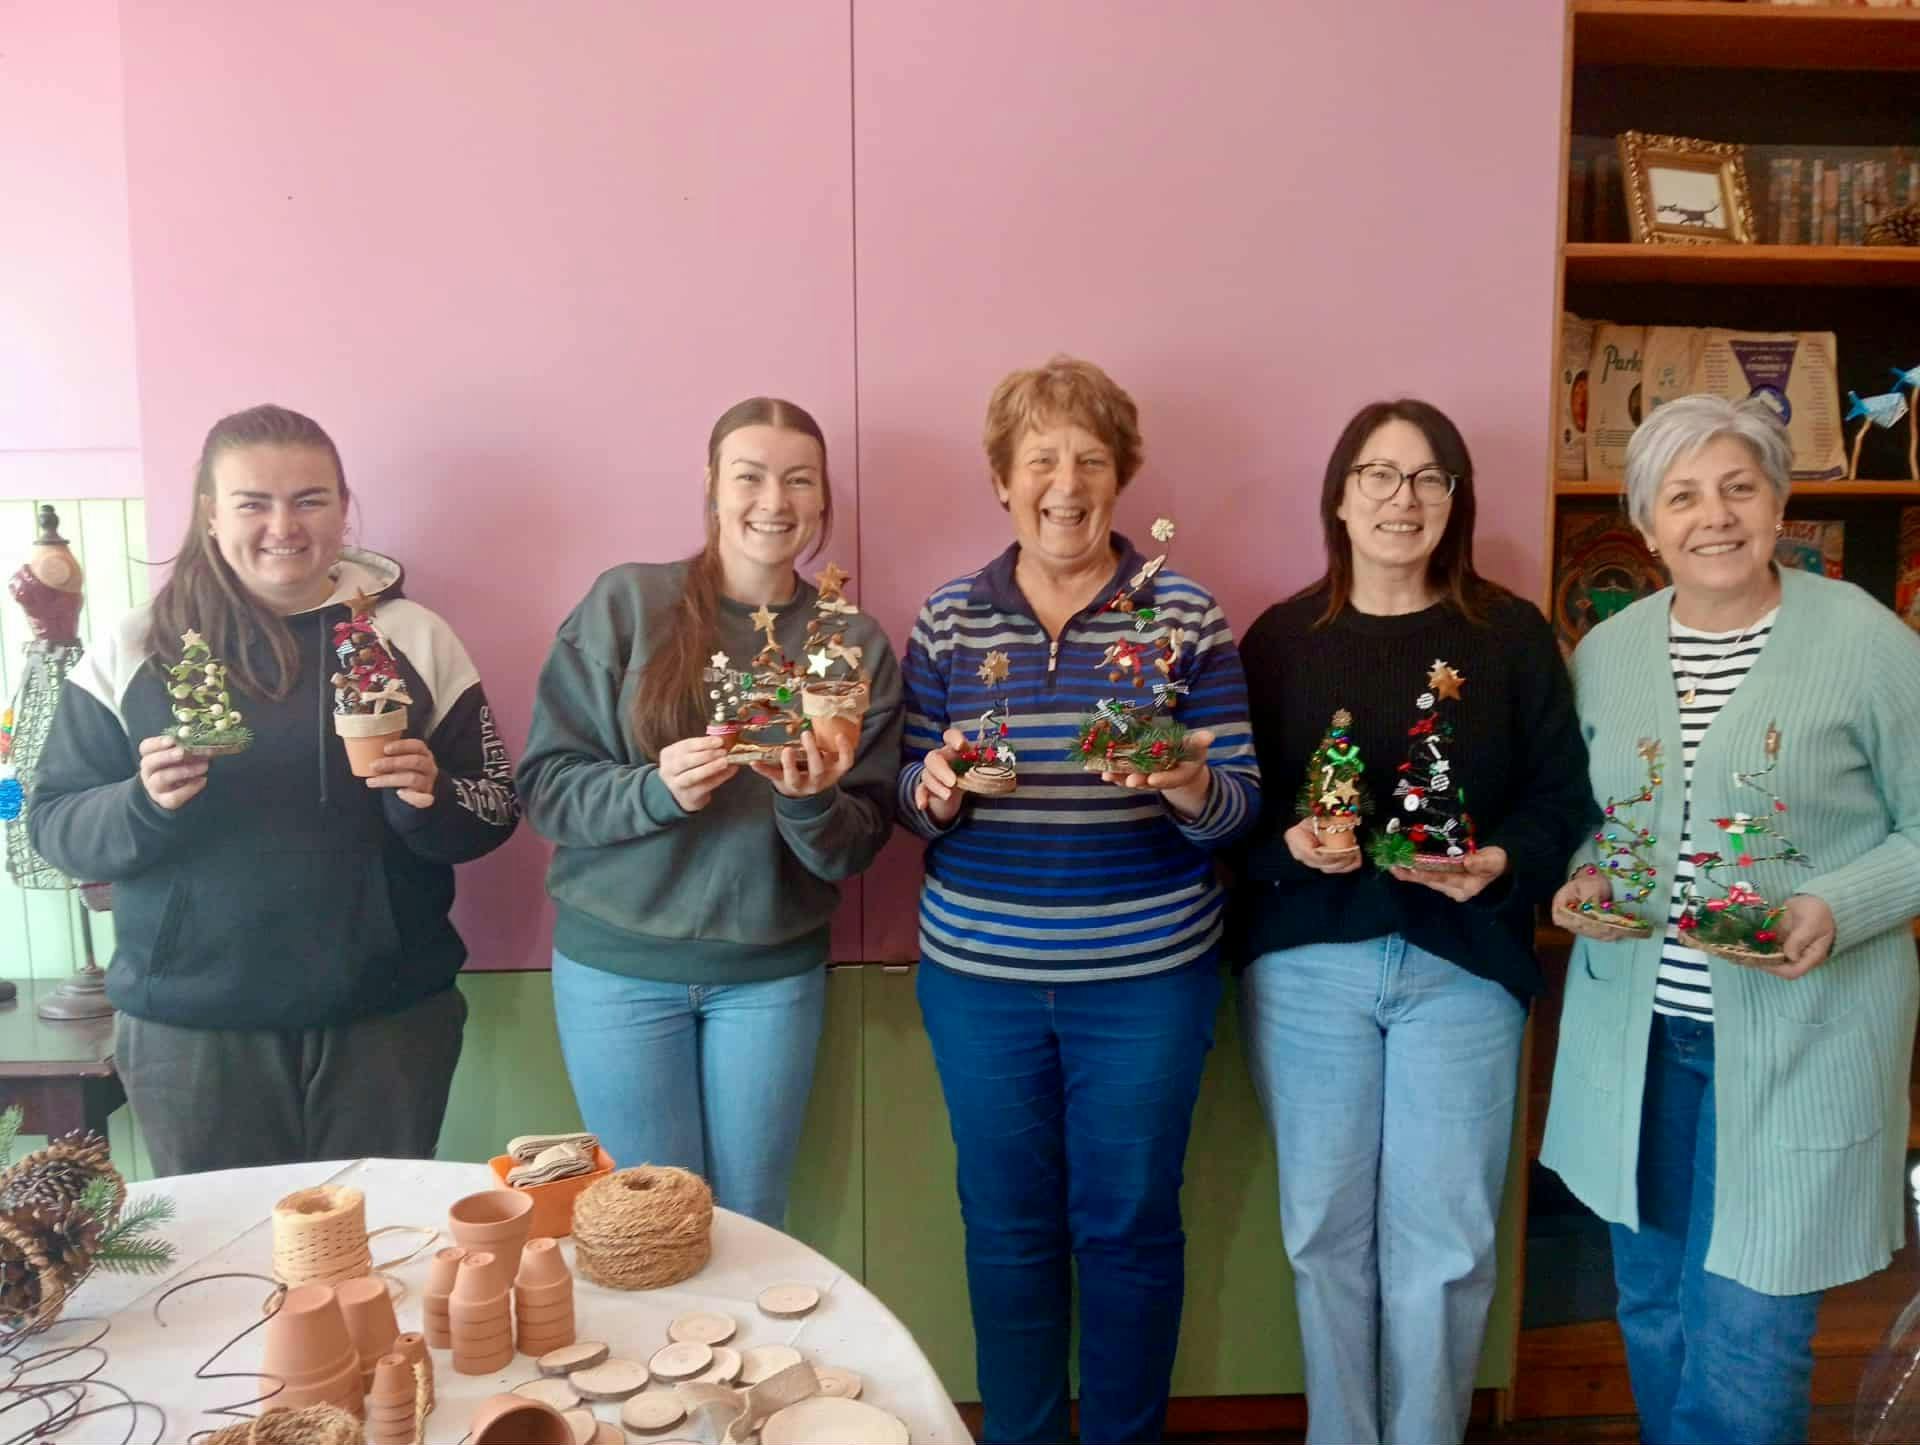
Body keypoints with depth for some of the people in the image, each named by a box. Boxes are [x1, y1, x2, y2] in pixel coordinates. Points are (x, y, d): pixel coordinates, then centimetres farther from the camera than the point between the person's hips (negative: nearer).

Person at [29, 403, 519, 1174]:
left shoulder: (414, 636, 0)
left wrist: (430, 799, -18)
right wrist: (144, 805, -17)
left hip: (388, 1016, 0)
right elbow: (53, 824, 2)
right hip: (191, 1026, 0)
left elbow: (496, 809, 3)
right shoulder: (133, 649, 0)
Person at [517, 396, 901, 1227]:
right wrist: (656, 789, -24)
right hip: (618, 962, -1)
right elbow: (544, 784, -7)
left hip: (772, 971, 2)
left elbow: (855, 851, 0)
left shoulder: (855, 642, -1)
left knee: (753, 1222, 15)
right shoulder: (625, 604, -6)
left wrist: (811, 802, -21)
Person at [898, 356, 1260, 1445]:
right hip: (978, 970, 2)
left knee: (1130, 1223, 12)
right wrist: (934, 787, -16)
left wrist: (1187, 787, -24)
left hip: (1145, 974, -1)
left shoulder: (1184, 612, -3)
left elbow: (1239, 804, -3)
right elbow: (912, 798, 7)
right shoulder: (949, 618, 2)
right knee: (1008, 1224, 15)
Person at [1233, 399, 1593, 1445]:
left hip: (1462, 967, 0)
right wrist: (1291, 841, -16)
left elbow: (1561, 795, 2)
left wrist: (1503, 861, -16)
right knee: (1326, 1228, 10)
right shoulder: (1280, 638, 5)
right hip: (1307, 966, 1)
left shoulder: (1512, 635, 4)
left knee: (1444, 1238, 6)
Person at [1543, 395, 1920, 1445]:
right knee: (1653, 1311, 18)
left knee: (1745, 1341, 1)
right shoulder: (1603, 653, 5)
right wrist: (1582, 878, -4)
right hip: (1633, 1032, 4)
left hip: (1797, 1039, -4)